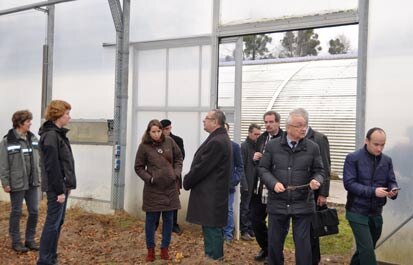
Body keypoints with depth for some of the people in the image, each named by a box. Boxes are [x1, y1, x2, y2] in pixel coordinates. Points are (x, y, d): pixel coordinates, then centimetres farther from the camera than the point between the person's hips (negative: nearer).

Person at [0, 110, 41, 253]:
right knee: (16, 212, 7)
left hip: (33, 183, 5)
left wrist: (39, 177, 8)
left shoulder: (33, 138, 5)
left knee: (34, 211, 8)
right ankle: (16, 241, 20)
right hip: (17, 183, -5)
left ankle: (30, 239, 23)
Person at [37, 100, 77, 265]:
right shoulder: (50, 135, -16)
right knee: (52, 224, -4)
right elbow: (52, 166, -20)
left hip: (62, 185, 10)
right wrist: (60, 190, -19)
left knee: (57, 223, 14)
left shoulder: (58, 134, 14)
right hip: (56, 187, -10)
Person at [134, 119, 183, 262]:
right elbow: (138, 167, 0)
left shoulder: (169, 141, -1)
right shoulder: (144, 146, -8)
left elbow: (178, 157, 11)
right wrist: (149, 178, -13)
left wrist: (177, 173, -1)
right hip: (153, 189, -2)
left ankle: (165, 249, 24)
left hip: (170, 188, 3)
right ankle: (150, 250, 22)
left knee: (168, 219, 10)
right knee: (151, 220, 7)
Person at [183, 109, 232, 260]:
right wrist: (189, 180, 10)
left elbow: (201, 168, -19)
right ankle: (214, 256, 28)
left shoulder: (216, 142, -21)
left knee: (211, 229, -2)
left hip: (210, 195, -10)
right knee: (212, 228, 18)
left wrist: (187, 182, -5)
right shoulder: (221, 139, 13)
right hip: (213, 193, 10)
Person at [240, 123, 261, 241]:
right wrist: (244, 184, -16)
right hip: (248, 183, -6)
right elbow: (241, 166, -14)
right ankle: (244, 230, 11)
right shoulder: (244, 146, -10)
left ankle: (251, 229, 22)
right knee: (245, 207, 3)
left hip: (257, 183, 6)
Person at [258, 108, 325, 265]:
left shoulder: (312, 147, 1)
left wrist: (316, 180, -15)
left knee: (303, 243, 5)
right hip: (277, 203, 1)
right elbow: (263, 168, 4)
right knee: (274, 241, 12)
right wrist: (273, 183, -12)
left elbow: (319, 171, 8)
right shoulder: (272, 146, 0)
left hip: (303, 204, 0)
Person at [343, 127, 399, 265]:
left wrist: (393, 190, -18)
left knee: (365, 248, 17)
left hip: (376, 213, 6)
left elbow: (391, 181, 6)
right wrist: (373, 191, -26)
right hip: (357, 212, -5)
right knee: (367, 249, -10)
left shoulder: (387, 160, 7)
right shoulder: (353, 158, -10)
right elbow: (349, 183, -17)